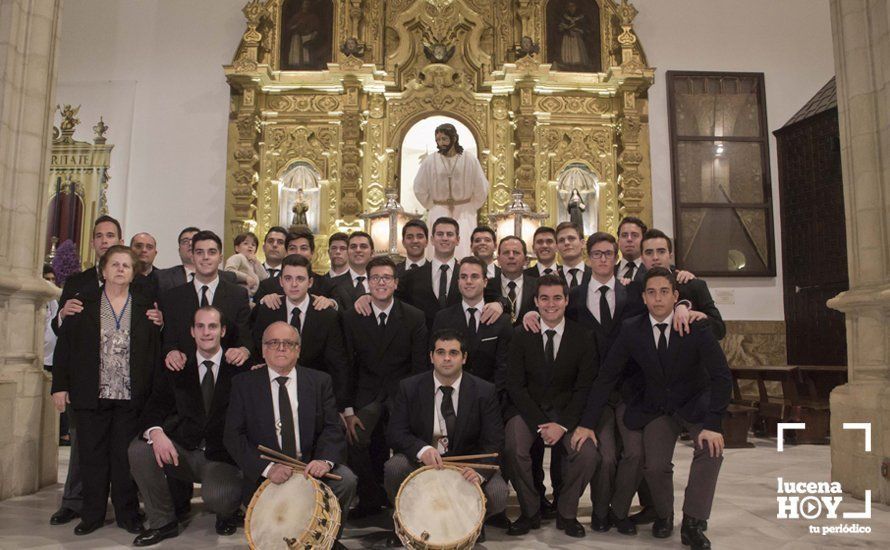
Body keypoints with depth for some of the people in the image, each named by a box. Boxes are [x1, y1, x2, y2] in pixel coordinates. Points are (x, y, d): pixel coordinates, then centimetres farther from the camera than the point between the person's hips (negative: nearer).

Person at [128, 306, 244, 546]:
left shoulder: (239, 369, -2)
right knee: (138, 450, -20)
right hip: (183, 452, 4)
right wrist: (156, 432, -21)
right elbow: (153, 409, -2)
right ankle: (163, 522, 0)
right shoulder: (176, 369, 8)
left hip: (221, 456, -4)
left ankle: (227, 513, 12)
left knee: (215, 498, -31)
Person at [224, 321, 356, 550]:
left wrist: (325, 459, -22)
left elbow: (333, 428, 0)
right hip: (266, 477, -1)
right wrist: (267, 468, -19)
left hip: (311, 468, 1)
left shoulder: (320, 381, 6)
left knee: (345, 479, -26)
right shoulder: (244, 384, 2)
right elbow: (233, 436, -4)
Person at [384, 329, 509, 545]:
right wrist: (422, 449, -30)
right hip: (422, 461, 0)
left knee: (498, 495, -27)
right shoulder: (409, 388, -4)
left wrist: (479, 471, -31)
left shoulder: (485, 391, -6)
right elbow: (395, 432, -8)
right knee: (394, 467, -30)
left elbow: (493, 442, -10)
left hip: (468, 465, 0)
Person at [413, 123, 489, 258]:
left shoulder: (470, 160, -5)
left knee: (464, 250, -6)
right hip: (439, 213, 1)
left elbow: (481, 189, 4)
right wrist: (432, 207, 11)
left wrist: (471, 208, 9)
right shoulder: (429, 161, -3)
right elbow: (419, 189, 8)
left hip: (464, 213, 0)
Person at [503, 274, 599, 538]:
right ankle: (530, 512, -2)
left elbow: (584, 387, -4)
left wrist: (562, 425, -16)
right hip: (529, 408, 0)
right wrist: (540, 424, -16)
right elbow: (515, 385, -5)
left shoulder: (584, 337, -3)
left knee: (588, 454, -25)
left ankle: (566, 513, 2)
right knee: (513, 449, -28)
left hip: (567, 410, 0)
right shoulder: (521, 335, -3)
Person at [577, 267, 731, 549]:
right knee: (655, 466, -19)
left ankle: (693, 523, -10)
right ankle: (663, 515, 14)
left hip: (695, 404, -1)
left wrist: (713, 424, -31)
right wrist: (587, 424, -12)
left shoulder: (697, 327, -16)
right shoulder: (632, 330, -11)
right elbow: (606, 377, -8)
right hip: (656, 408, 1)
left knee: (711, 448, -28)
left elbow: (722, 377, -18)